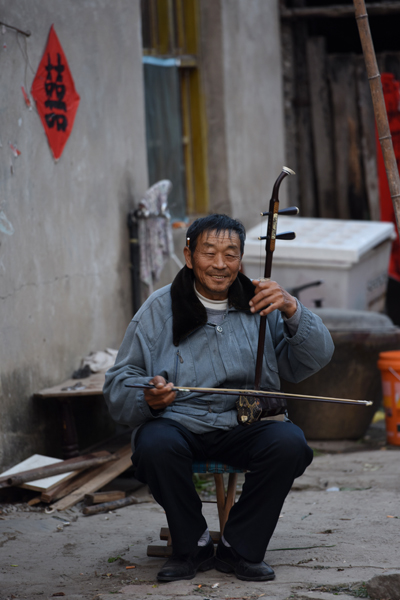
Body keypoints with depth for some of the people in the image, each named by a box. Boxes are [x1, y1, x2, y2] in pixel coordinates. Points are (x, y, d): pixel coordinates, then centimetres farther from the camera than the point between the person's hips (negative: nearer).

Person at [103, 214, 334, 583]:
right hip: (178, 423, -1)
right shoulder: (160, 310, 4)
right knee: (155, 445, -35)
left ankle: (239, 549, -8)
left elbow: (315, 360, -3)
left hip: (244, 426, 1)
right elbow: (119, 383, 2)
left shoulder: (259, 306, 7)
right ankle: (193, 546, -7)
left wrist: (292, 310, -20)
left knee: (289, 442, -29)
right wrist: (147, 396, -22)